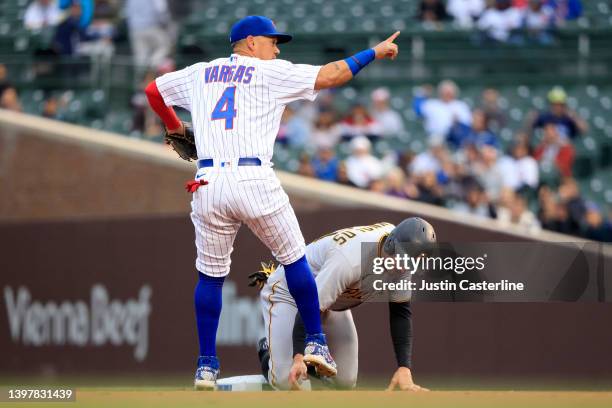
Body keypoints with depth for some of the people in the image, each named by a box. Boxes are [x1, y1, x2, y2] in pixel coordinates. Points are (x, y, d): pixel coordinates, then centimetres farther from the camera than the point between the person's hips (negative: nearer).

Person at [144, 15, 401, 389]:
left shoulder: (200, 73, 20)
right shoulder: (270, 72, 7)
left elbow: (153, 91, 32)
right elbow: (329, 76, 1)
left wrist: (173, 125, 49)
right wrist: (374, 53, 12)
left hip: (208, 184, 4)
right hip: (255, 181, -4)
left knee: (211, 275, 13)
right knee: (294, 259, 14)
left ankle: (206, 366, 12)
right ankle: (316, 342, 15)